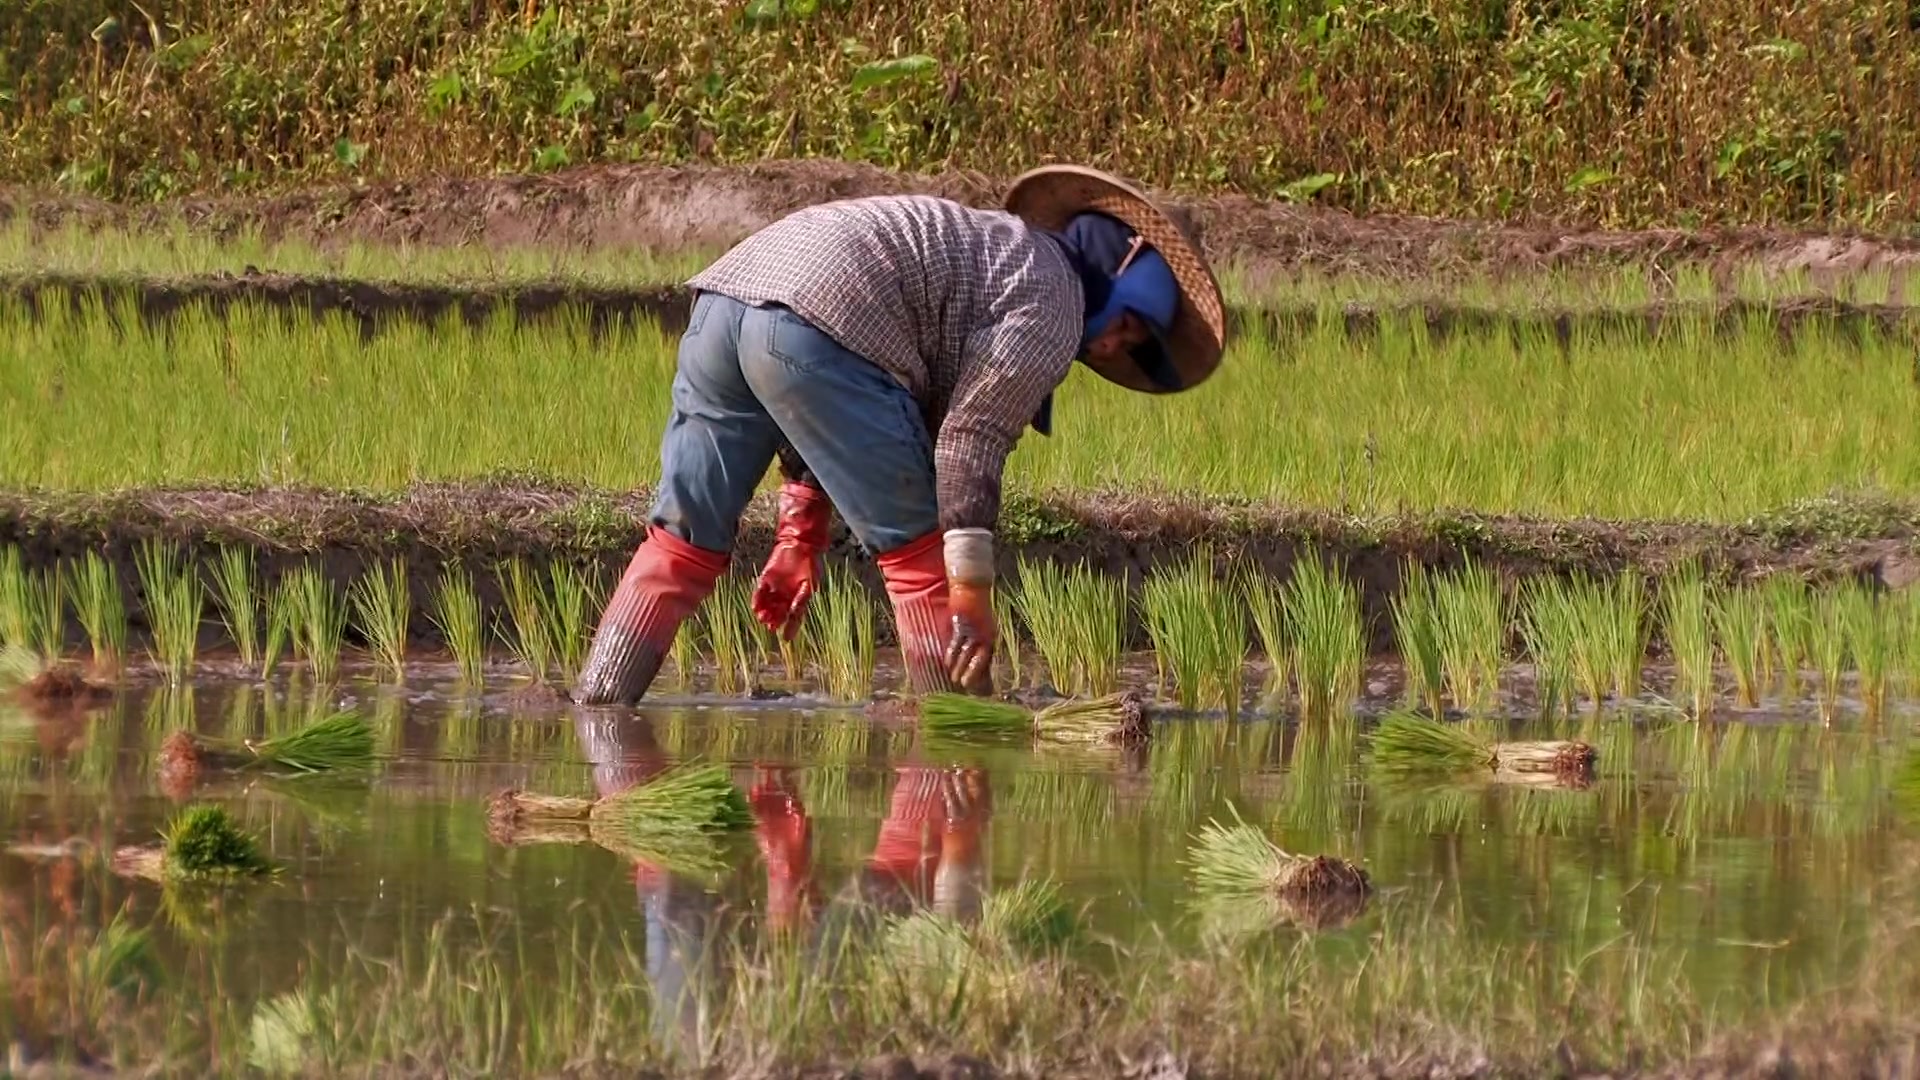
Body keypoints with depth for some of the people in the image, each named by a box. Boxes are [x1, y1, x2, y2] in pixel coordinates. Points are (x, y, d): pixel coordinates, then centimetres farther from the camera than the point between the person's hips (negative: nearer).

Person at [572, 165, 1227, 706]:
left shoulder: (987, 249, 36)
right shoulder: (1051, 306, 8)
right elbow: (971, 440, -5)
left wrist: (800, 536, 30)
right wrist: (972, 588, -5)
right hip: (814, 330, -9)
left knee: (685, 542, 14)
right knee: (919, 553, 3)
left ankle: (594, 708, 7)